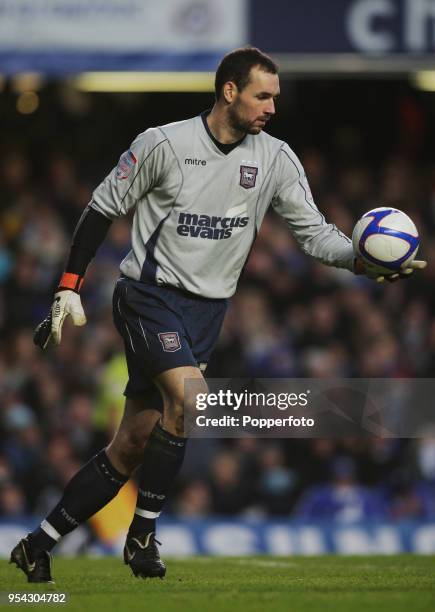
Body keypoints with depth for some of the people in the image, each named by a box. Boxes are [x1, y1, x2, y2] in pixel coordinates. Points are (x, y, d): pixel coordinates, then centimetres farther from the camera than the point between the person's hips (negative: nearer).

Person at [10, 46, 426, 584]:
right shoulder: (163, 144, -9)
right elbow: (103, 208, 0)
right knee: (189, 396, -28)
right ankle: (142, 534, -14)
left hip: (205, 311, 4)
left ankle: (38, 545, 14)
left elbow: (314, 231, 2)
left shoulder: (275, 159, 2)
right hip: (149, 293, -4)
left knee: (130, 448, 3)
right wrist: (70, 288, -2)